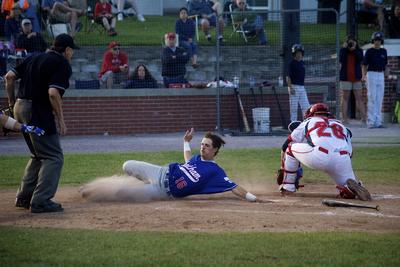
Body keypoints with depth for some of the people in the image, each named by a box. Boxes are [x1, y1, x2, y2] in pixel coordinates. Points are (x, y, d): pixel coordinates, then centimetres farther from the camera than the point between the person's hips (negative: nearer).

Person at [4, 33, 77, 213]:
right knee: (54, 157, -3)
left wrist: (12, 102, 18)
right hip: (38, 112, -9)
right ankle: (41, 201, -11)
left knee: (39, 155, 21)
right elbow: (53, 93, -20)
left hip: (20, 109, 9)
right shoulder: (63, 64, -7)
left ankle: (24, 197, 22)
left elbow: (9, 76, 11)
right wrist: (61, 119, -13)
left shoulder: (33, 59, 16)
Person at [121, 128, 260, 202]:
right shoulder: (197, 158, 3)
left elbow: (234, 187, -25)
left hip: (165, 192, -6)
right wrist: (186, 142, 28)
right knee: (128, 166, 5)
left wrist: (253, 198, -35)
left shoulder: (215, 172, -19)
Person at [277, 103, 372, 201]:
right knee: (349, 192, 20)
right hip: (342, 161, 3)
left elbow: (285, 147, 34)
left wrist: (283, 169, 47)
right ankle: (353, 185, -16)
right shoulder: (341, 125, 38)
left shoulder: (308, 122, 31)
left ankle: (287, 187, 18)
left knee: (290, 147, 24)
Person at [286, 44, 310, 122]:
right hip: (294, 87, -7)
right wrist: (290, 88, -21)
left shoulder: (302, 62, 14)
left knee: (306, 107, 6)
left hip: (302, 87, 7)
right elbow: (288, 77, -12)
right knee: (294, 108, -3)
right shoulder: (292, 63, -9)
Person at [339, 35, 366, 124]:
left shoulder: (359, 51, 6)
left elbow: (360, 58, -13)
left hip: (356, 78, 1)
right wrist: (344, 48, -15)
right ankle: (344, 118, 0)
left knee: (359, 98, -1)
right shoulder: (343, 50, 4)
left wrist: (354, 49, -18)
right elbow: (341, 60, -13)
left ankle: (363, 117, -4)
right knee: (345, 98, 1)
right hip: (345, 78, -1)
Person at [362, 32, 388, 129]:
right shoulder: (369, 51, -4)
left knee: (379, 99, 4)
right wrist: (363, 76, -20)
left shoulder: (383, 51, 11)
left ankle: (378, 121, 6)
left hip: (381, 76, 5)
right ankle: (371, 122, -6)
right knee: (372, 99, -8)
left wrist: (385, 76, 17)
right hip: (371, 74, -5)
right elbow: (364, 65, -6)